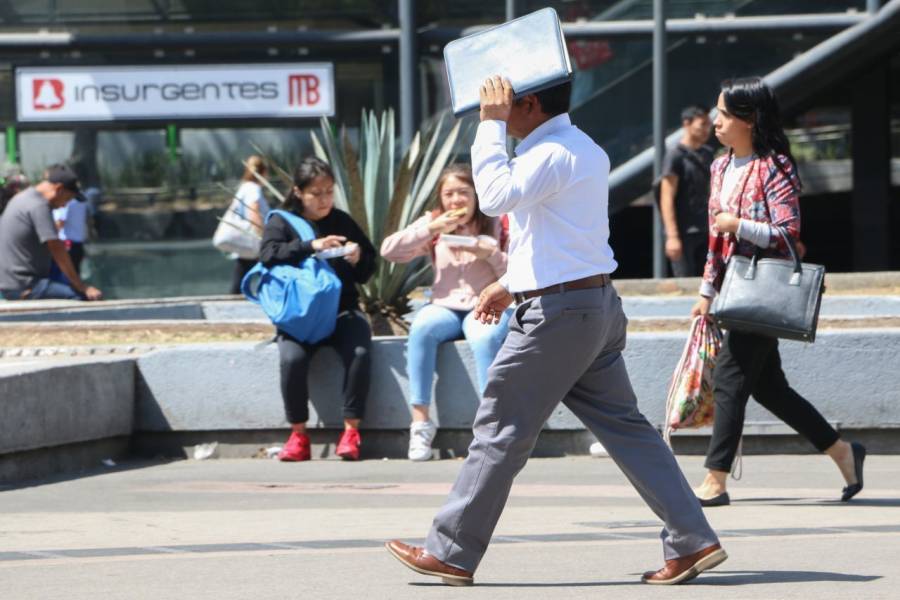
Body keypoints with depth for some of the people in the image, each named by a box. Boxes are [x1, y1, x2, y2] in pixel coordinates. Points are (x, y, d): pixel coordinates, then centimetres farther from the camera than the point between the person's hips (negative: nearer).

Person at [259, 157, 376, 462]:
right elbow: (269, 254, -11)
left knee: (359, 353, -29)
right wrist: (311, 246, -20)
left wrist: (359, 259, -3)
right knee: (292, 358, -31)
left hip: (342, 310, 1)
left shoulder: (342, 222, 15)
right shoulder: (281, 222, 10)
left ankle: (351, 430, -19)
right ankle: (298, 434, -16)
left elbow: (369, 267, 21)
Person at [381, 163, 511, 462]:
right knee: (422, 328, -32)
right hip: (445, 307, 2)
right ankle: (420, 422, -30)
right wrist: (431, 229, -10)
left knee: (484, 337, -37)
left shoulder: (496, 225, 3)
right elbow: (389, 250, -1)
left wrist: (491, 253, -17)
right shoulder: (434, 224, 10)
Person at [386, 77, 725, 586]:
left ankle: (452, 553, 4)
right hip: (598, 304, 10)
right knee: (623, 425, 9)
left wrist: (491, 124, -22)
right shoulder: (585, 150, 17)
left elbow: (497, 196, -30)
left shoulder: (550, 155, -16)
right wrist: (512, 285, 25)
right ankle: (692, 540, 4)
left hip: (558, 313, -10)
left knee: (502, 432, -2)